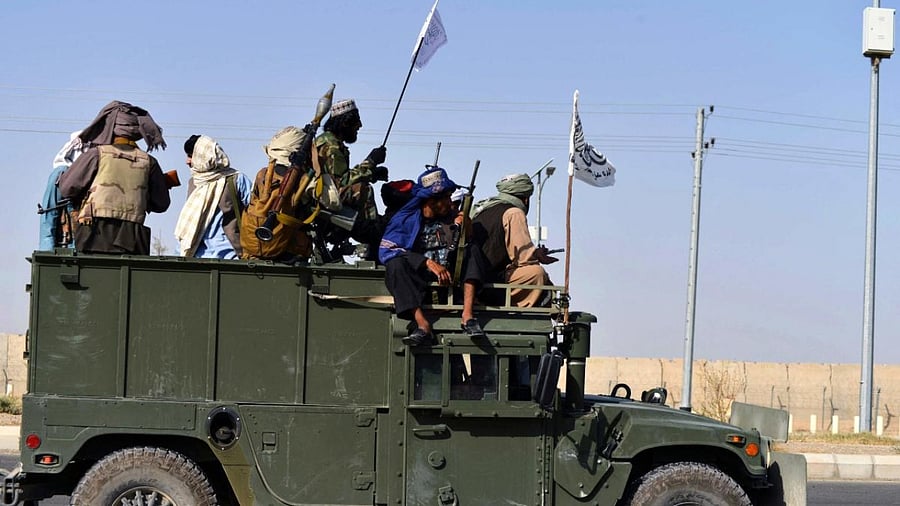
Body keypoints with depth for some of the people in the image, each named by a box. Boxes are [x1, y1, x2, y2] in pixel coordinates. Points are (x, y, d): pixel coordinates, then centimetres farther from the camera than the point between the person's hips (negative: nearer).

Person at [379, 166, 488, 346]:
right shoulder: (406, 220, 2)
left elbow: (463, 250, 9)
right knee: (396, 264, -30)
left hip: (448, 279, 3)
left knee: (473, 251, -15)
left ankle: (467, 315, -30)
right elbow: (386, 250, -13)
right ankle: (422, 324, -42)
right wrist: (428, 263, -21)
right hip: (417, 281, -3)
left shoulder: (451, 218, 13)